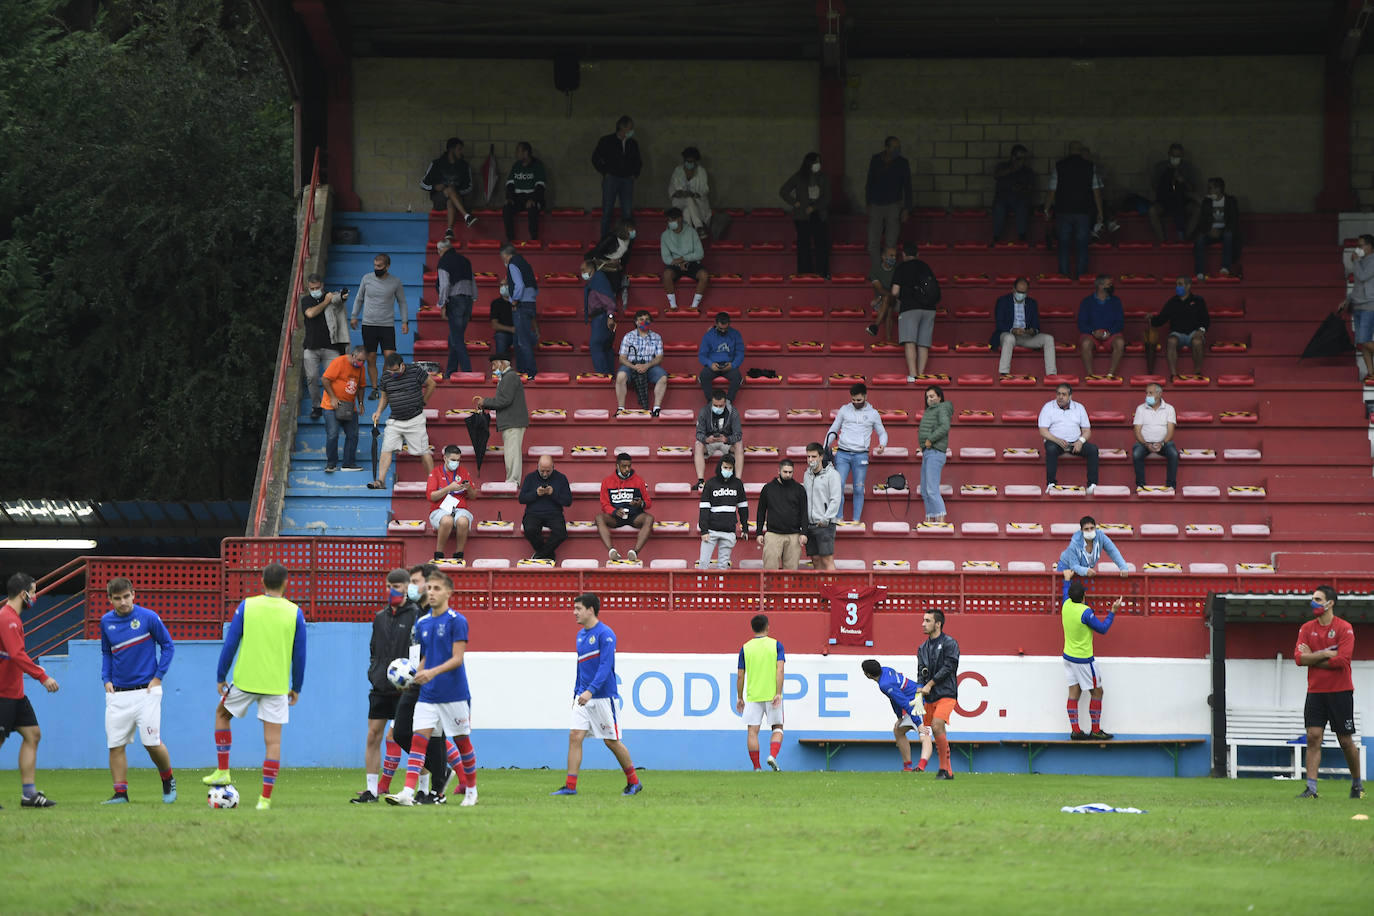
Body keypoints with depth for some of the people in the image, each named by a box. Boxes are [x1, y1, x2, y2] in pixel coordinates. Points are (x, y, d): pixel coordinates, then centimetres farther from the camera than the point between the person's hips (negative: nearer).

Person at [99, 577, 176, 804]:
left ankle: (168, 780, 17)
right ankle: (120, 792, 5)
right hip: (118, 693, 4)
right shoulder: (106, 622, 7)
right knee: (115, 745, -2)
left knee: (152, 742, -9)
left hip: (145, 690, -4)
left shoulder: (148, 617, -6)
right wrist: (106, 679, 7)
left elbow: (168, 646, 3)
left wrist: (158, 677, -4)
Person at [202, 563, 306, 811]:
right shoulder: (294, 613, 0)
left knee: (222, 713, 27)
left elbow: (230, 644, -1)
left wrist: (221, 676, 10)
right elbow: (299, 654, 5)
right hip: (277, 685, 0)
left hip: (245, 680, 0)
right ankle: (265, 798, -3)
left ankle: (222, 772, 23)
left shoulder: (246, 606, -2)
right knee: (273, 741, 3)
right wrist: (296, 688, 15)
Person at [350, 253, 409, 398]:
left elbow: (402, 302, 10)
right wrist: (354, 316, 7)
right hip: (369, 325, 1)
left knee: (390, 358, -11)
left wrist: (405, 322, 3)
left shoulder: (395, 282, 1)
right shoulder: (367, 278, 3)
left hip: (387, 325, -1)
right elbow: (359, 299, 14)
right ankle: (374, 389, 7)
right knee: (371, 359, 1)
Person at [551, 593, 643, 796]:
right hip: (583, 696, 7)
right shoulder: (581, 635, 12)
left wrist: (590, 691, -29)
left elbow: (605, 666, -21)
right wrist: (577, 693, 20)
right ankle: (570, 786, -8)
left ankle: (634, 783, 17)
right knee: (575, 736, -6)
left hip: (603, 697, -7)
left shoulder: (605, 634, -13)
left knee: (612, 741, 1)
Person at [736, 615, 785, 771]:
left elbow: (740, 676, 6)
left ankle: (756, 767, 0)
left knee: (753, 731, 3)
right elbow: (779, 670, -10)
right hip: (772, 694, -1)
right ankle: (773, 756, -10)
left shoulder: (745, 648, 5)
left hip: (752, 696, 1)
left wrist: (739, 698, 15)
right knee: (777, 728, 12)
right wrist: (778, 694, -13)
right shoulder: (776, 645, 0)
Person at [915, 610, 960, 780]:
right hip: (930, 696, 7)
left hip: (946, 694, -7)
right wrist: (921, 687, -9)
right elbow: (922, 672, 12)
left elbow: (948, 668, -12)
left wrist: (930, 684, -14)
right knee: (935, 730, 6)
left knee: (937, 726, -22)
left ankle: (944, 769, -17)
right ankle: (948, 770, 15)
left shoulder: (949, 643, -4)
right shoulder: (923, 648, 16)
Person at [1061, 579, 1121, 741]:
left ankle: (1075, 730, 5)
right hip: (1083, 659, -7)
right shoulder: (1085, 612, -24)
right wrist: (1112, 612, -8)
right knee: (1097, 692, 5)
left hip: (1068, 656, 7)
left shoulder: (1066, 605, -3)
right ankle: (1095, 731, 6)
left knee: (1074, 693, 8)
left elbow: (1067, 593, 22)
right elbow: (1103, 629, -16)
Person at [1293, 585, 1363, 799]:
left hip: (1340, 691, -3)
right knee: (1313, 737, -8)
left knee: (1346, 741, 4)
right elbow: (1299, 657, -4)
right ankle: (1311, 787, -11)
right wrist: (1325, 654, -14)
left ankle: (1357, 784, 22)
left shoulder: (1344, 628, -5)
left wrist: (1312, 658, -9)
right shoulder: (1307, 629, 7)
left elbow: (1342, 660, -16)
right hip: (1315, 691, 3)